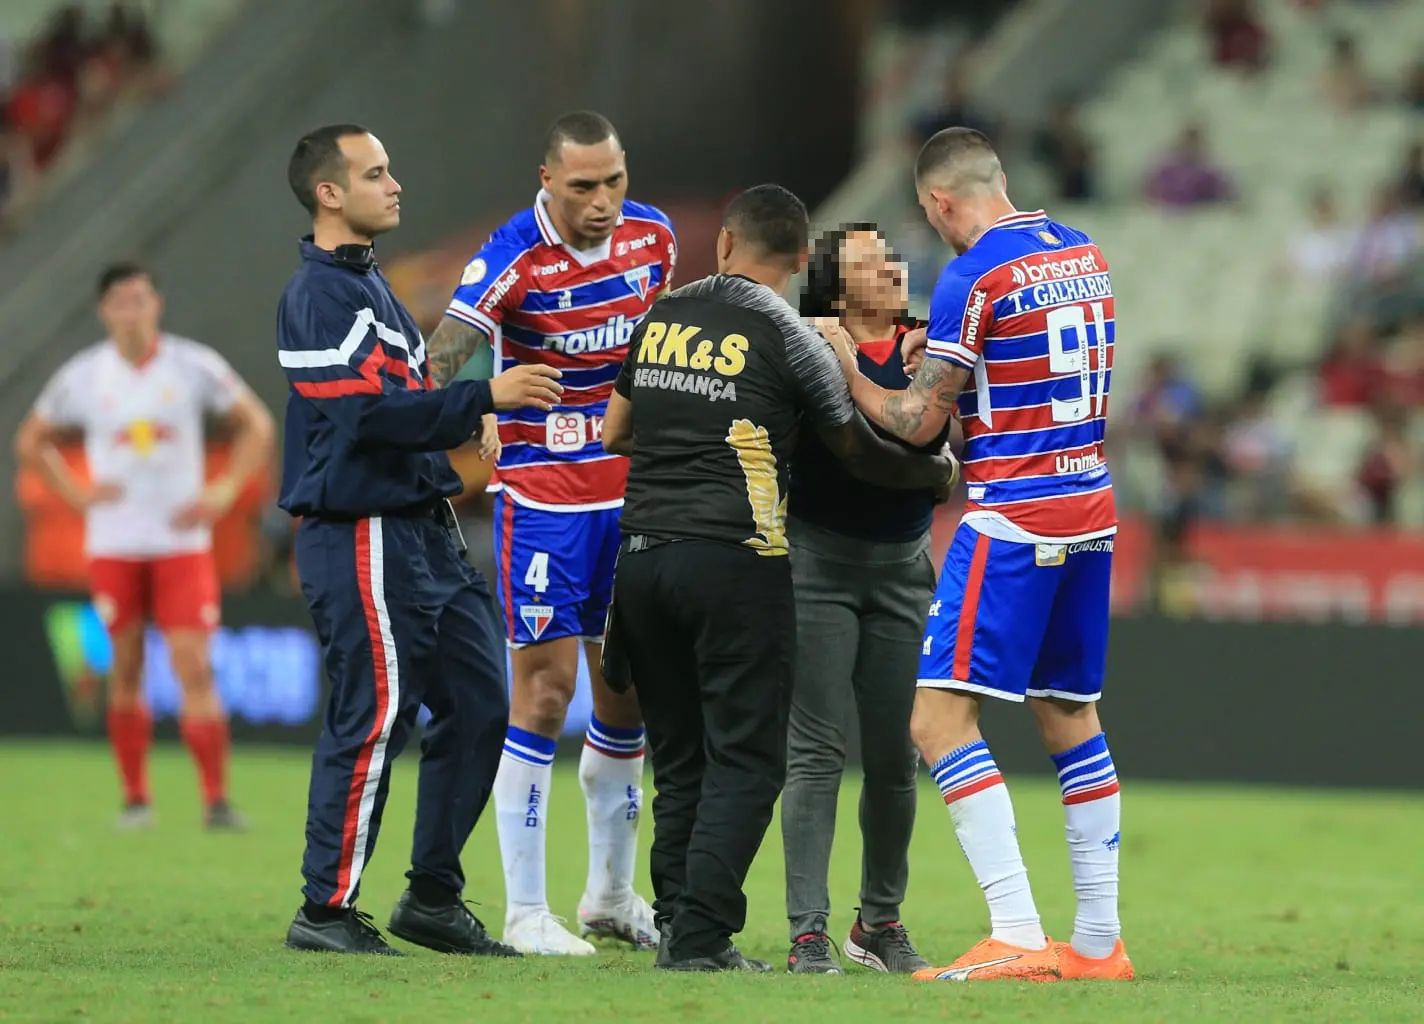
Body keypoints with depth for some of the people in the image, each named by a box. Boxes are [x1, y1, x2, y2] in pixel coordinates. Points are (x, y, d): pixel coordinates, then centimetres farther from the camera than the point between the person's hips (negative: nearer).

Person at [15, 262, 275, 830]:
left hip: (183, 542, -1)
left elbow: (256, 425, 7)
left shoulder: (194, 366, -2)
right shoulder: (83, 375, 1)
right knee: (126, 670, 5)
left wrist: (225, 491, -5)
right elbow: (30, 440, 14)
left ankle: (217, 799, -10)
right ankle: (135, 797, 16)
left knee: (195, 667, -11)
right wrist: (77, 493, 0)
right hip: (113, 545, 1)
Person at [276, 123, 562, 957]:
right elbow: (369, 411, -23)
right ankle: (328, 912, -2)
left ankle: (435, 898, 16)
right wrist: (484, 398, -20)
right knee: (375, 717, -9)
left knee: (478, 702, 9)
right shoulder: (320, 294, -14)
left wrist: (460, 421, 15)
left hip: (422, 534, 10)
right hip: (363, 537, -10)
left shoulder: (368, 284, 18)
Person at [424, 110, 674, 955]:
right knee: (546, 689, -8)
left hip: (629, 495, 6)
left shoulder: (653, 236, 0)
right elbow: (442, 359, -27)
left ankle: (612, 896, 23)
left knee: (626, 690, 10)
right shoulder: (515, 257, -18)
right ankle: (526, 911, -2)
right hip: (542, 497, -6)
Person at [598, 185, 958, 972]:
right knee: (745, 759, -2)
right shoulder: (788, 334, -2)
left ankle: (676, 922, 8)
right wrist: (943, 473, 26)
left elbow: (613, 434, 23)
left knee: (679, 759, 12)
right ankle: (700, 938, -11)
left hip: (642, 551, 5)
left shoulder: (659, 319, 12)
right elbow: (859, 454, 9)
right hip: (733, 555, -5)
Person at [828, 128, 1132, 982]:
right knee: (1071, 715, 15)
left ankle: (1017, 936, -18)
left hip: (1013, 519, -8)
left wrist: (846, 369, 7)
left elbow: (919, 422, -8)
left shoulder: (974, 276, -12)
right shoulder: (1083, 253, 10)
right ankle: (1099, 939, 15)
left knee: (940, 716, -8)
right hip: (1091, 510, 8)